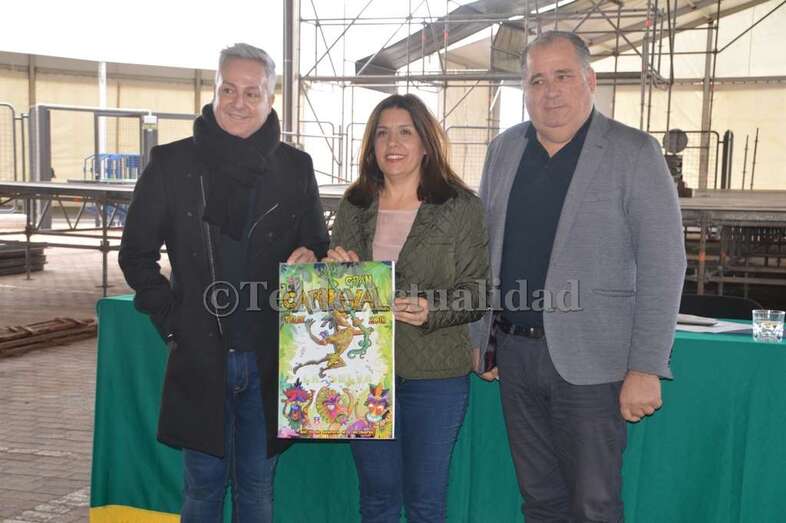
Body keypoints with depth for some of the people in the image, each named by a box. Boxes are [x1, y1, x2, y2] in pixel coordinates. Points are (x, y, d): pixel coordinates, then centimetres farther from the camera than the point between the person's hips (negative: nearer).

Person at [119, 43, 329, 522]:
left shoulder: (295, 167, 2)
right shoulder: (172, 163, -1)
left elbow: (319, 246, 12)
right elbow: (136, 254, 5)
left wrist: (309, 257, -11)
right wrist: (171, 322, -4)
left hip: (268, 359, 1)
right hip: (200, 358, -1)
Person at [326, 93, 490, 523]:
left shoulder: (461, 207, -3)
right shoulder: (353, 207, 8)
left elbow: (478, 288, -5)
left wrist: (431, 311, -22)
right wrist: (334, 270, -7)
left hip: (434, 374, -3)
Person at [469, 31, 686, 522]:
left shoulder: (635, 153, -8)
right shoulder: (503, 150, 7)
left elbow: (663, 267, -11)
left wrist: (646, 369, -14)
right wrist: (481, 336, 12)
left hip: (589, 361, -4)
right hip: (515, 353, 5)